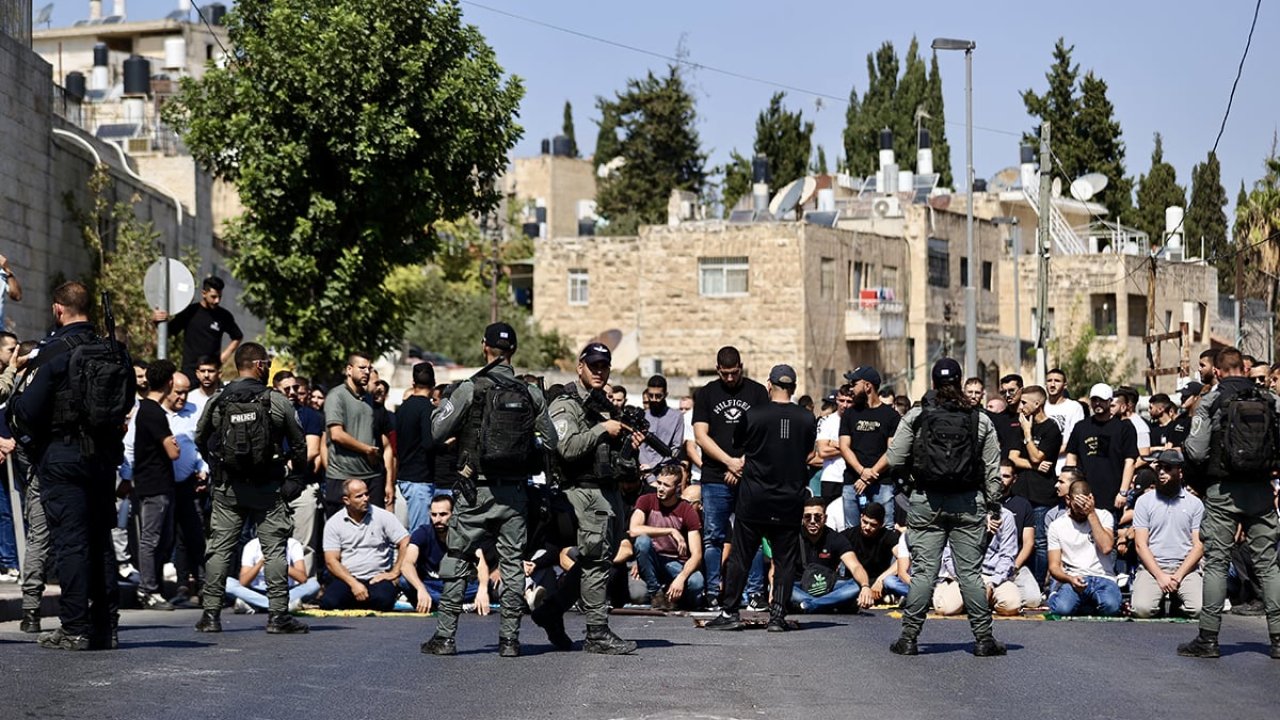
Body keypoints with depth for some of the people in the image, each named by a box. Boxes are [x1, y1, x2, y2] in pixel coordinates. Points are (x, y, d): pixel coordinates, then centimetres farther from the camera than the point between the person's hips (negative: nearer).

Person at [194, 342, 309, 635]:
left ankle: (211, 613, 7)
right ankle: (278, 615, -1)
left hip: (227, 489, 2)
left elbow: (200, 440, 11)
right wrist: (296, 473, 16)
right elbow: (299, 443, 0)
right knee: (275, 550, 2)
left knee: (219, 549, 8)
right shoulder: (276, 401, -5)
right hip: (268, 489, -2)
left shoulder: (217, 402, 1)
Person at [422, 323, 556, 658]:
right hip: (515, 492, 3)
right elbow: (551, 441, 7)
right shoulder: (531, 394, 2)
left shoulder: (471, 389, -8)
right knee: (512, 563, 8)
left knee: (457, 562, 5)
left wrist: (444, 403, 12)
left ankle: (445, 636, 4)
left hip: (476, 491, -3)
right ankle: (509, 639, 7)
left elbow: (437, 432, -5)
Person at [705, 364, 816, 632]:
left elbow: (738, 445, 8)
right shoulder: (807, 419, -1)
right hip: (791, 499, 2)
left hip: (754, 499, -1)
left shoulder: (752, 415, -7)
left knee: (740, 557, 6)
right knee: (785, 559, 7)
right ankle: (778, 616, 3)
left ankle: (730, 612, 5)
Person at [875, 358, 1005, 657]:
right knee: (971, 571, 3)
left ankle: (909, 637, 3)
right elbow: (992, 471, 4)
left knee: (922, 570, 2)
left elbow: (894, 457, 1)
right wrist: (994, 508, 11)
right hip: (968, 504, 0)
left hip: (926, 502, 0)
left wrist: (872, 472, 22)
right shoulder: (981, 421, 3)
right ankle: (983, 638, 5)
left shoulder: (915, 417, 0)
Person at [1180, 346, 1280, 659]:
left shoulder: (1210, 402, -6)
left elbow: (1196, 452, -10)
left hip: (1223, 491, -2)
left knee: (1216, 562, 3)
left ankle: (1208, 638, 2)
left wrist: (1188, 442, 12)